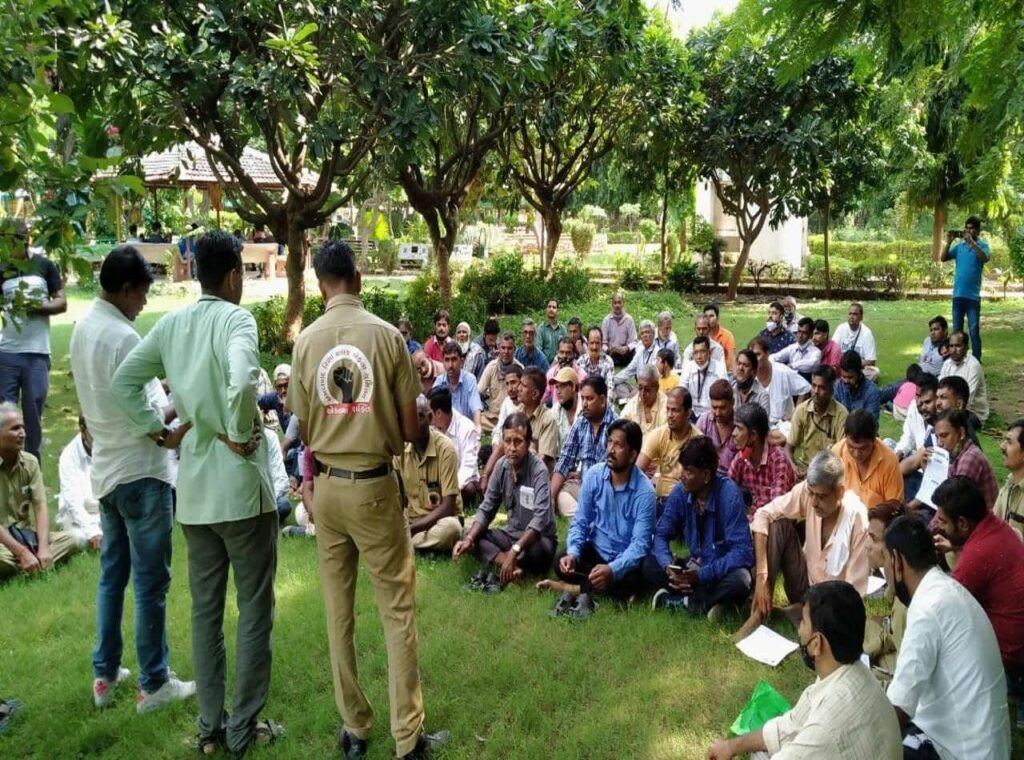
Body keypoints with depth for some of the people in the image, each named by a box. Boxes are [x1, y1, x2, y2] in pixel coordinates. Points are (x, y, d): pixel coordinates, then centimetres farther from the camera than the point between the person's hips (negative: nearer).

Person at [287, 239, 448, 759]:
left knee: (338, 610, 13)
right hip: (374, 485, -3)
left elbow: (304, 429, 4)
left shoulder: (305, 341, -2)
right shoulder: (386, 335, -9)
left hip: (327, 486, 3)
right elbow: (411, 427, -5)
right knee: (398, 609, 5)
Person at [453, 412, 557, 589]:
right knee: (470, 537, -13)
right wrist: (469, 538, -17)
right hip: (511, 534, 6)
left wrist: (514, 551, -41)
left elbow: (541, 518, -32)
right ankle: (514, 568, -28)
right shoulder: (501, 465, -4)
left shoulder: (538, 470, -21)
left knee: (538, 549, -39)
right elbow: (486, 510, 0)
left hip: (538, 539, -6)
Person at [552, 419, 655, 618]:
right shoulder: (593, 475, -11)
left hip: (625, 558, -2)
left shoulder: (645, 492, -22)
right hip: (595, 550, 2)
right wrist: (573, 553, -25)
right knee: (562, 563, -25)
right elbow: (580, 522, -5)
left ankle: (584, 588, -12)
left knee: (632, 580, -34)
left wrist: (612, 570, -42)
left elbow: (640, 543, -25)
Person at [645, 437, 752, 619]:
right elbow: (661, 535, -4)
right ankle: (707, 601, -21)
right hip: (696, 565, 4)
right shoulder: (680, 491, -10)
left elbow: (742, 551, -26)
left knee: (738, 581, -37)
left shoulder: (729, 494, -23)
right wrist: (668, 565, -25)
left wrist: (701, 574, -33)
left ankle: (681, 601, -16)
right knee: (649, 565, -17)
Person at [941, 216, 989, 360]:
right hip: (958, 294, 4)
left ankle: (976, 360, 4)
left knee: (974, 330, -2)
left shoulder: (982, 245, 0)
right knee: (957, 329, 10)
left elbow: (985, 258, -21)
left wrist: (971, 242, -25)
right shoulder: (959, 246, 10)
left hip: (973, 295, -4)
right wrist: (949, 242, -10)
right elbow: (943, 258, 1)